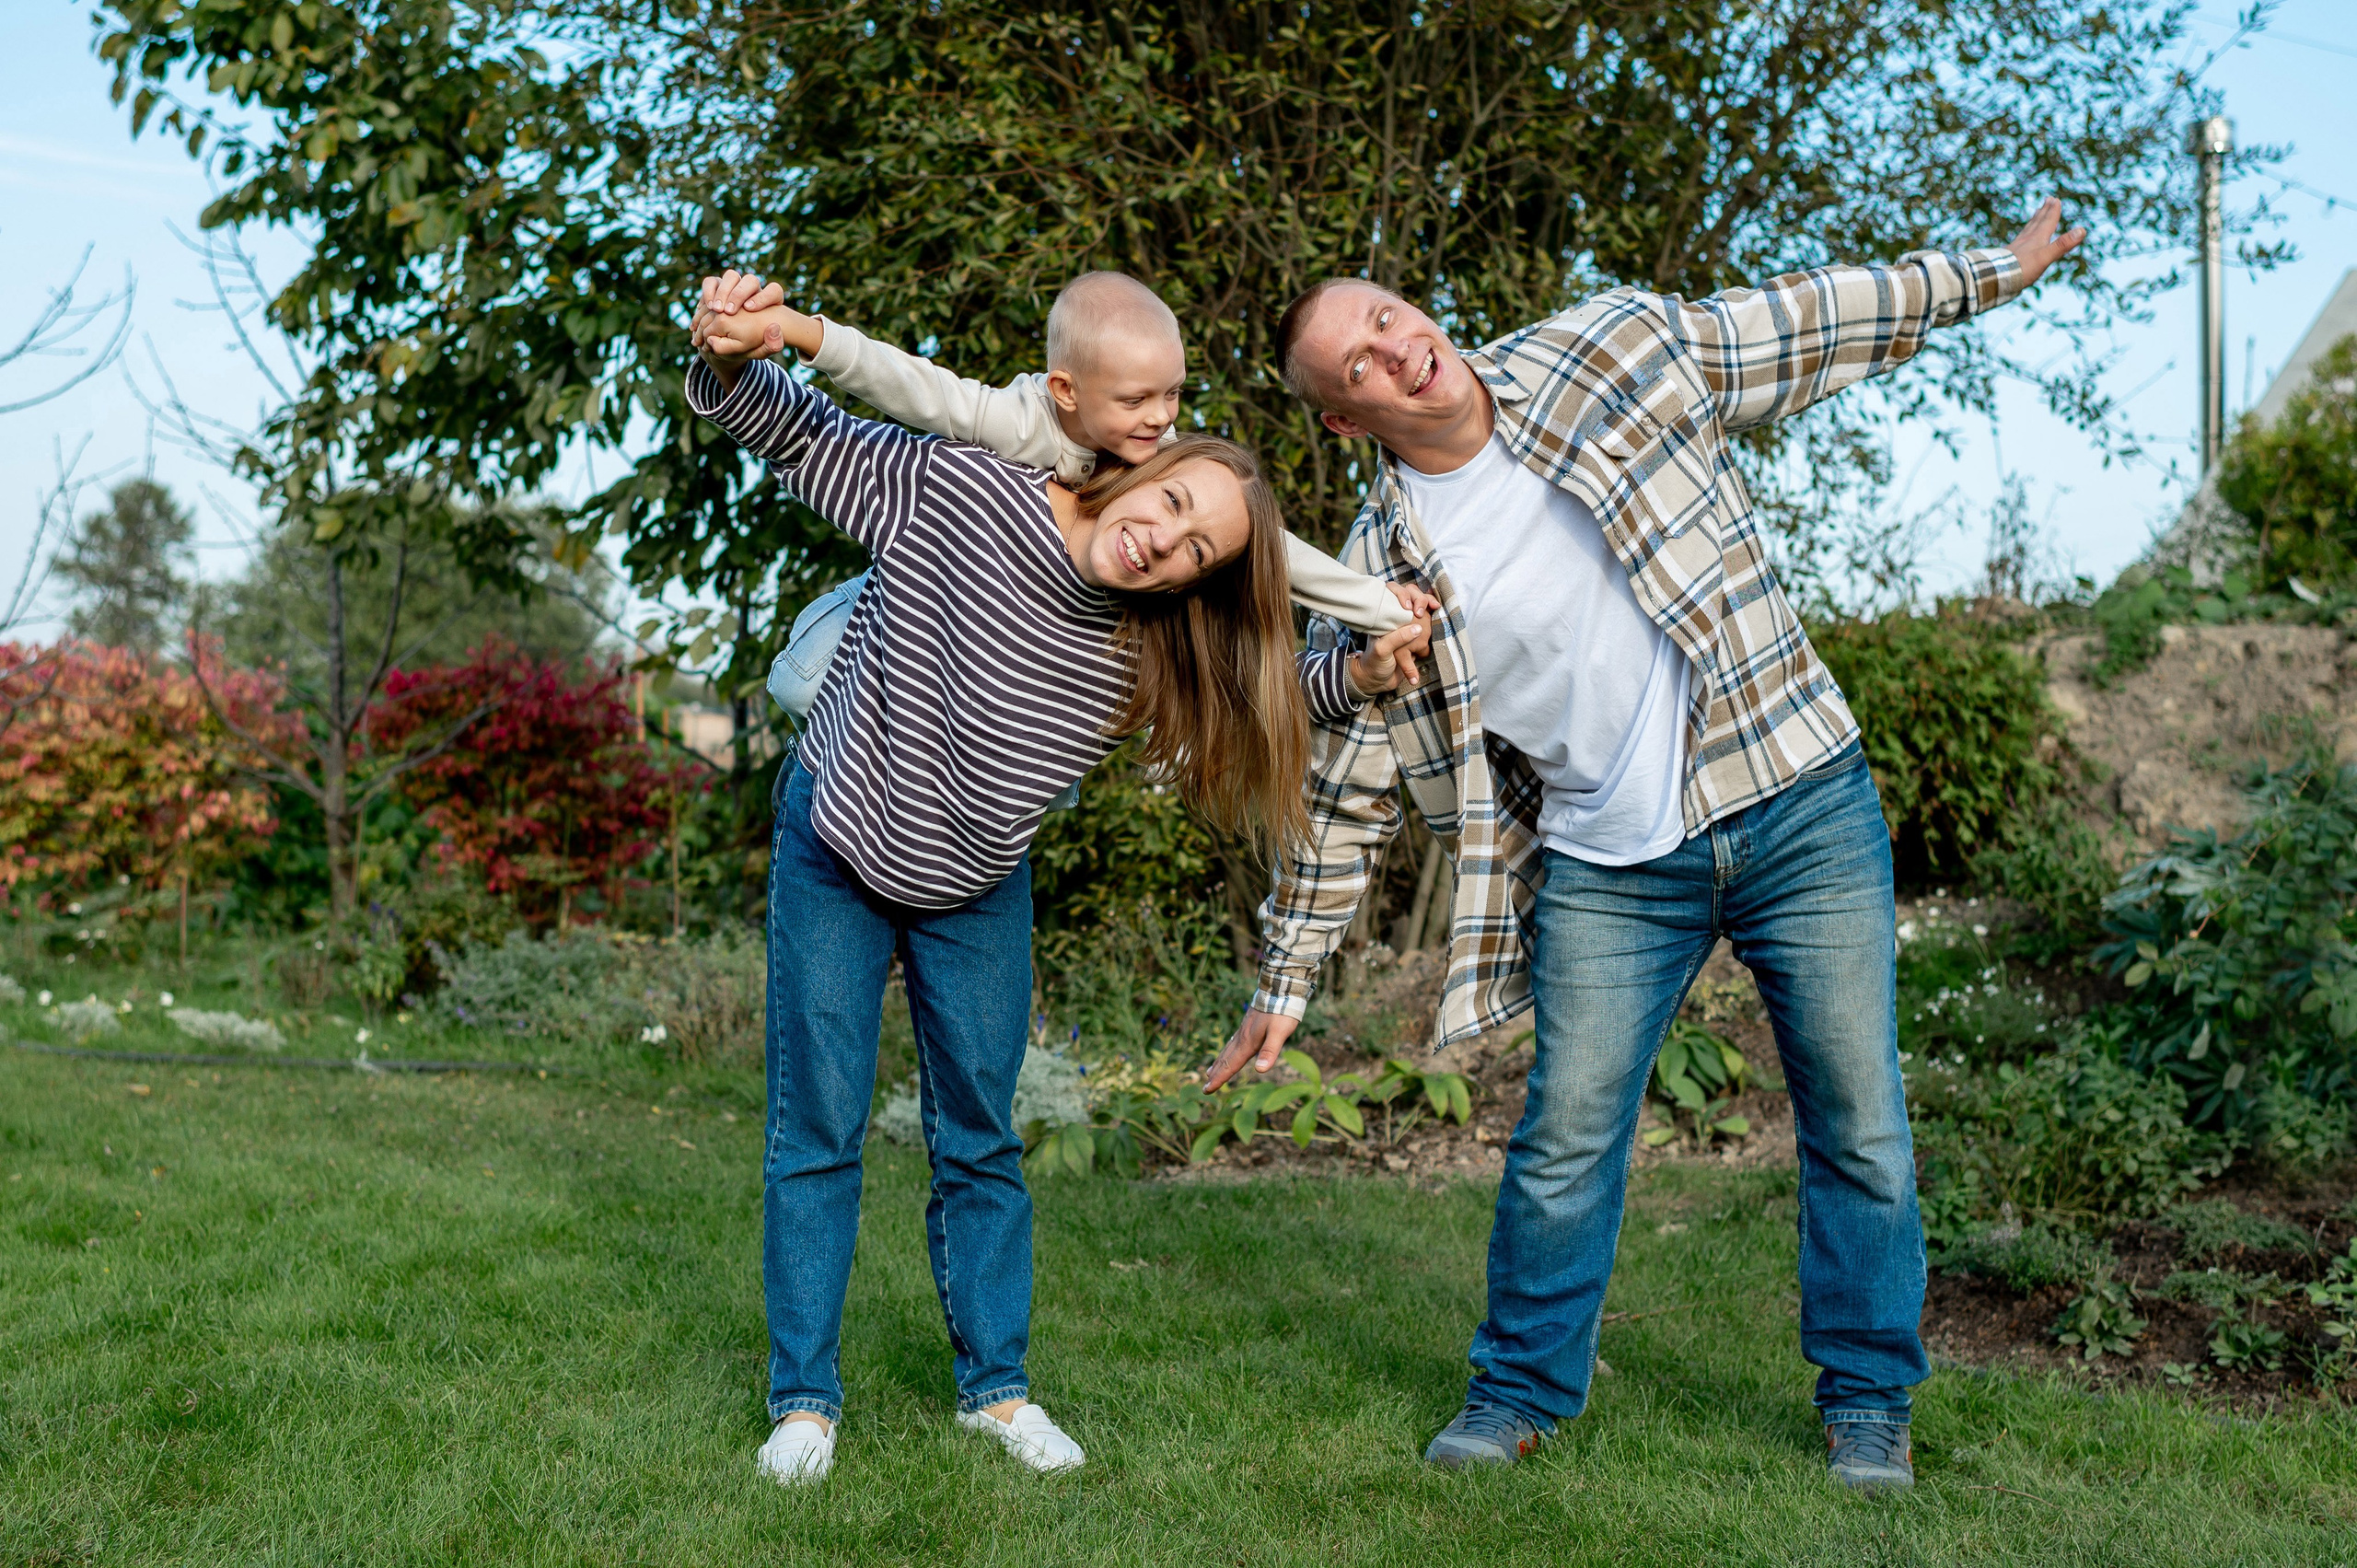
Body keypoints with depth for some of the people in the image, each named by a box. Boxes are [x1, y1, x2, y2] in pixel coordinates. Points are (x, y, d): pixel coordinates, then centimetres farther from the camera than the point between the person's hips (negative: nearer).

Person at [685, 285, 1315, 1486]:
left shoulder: (1144, 656, -15)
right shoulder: (954, 492, -24)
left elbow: (1272, 697, 3)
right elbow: (794, 433, -14)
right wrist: (733, 361, -35)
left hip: (975, 888, 3)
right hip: (836, 850, -2)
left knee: (980, 1139, 8)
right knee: (817, 1131, 0)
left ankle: (996, 1386, 22)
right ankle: (805, 1400, 11)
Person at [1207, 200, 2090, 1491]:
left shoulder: (1616, 348, -4)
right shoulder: (1378, 572, -5)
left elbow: (1811, 324, 10)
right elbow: (1345, 788, 3)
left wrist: (1990, 270, 13)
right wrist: (1287, 977, 4)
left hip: (1801, 810, 1)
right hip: (1608, 867, 0)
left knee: (1860, 1129, 5)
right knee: (1567, 1134, 1)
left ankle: (1867, 1404, 23)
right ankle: (1522, 1393, 24)